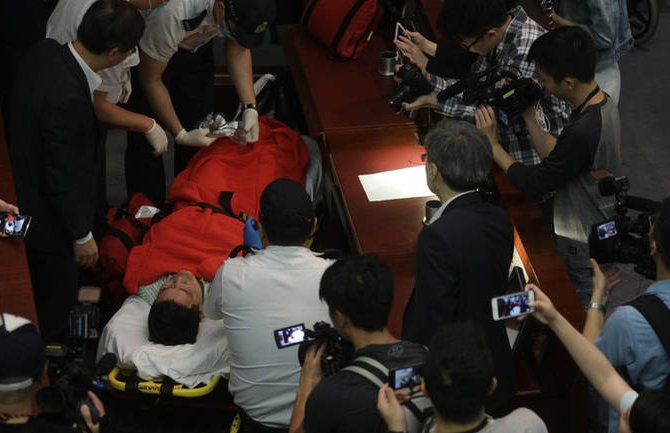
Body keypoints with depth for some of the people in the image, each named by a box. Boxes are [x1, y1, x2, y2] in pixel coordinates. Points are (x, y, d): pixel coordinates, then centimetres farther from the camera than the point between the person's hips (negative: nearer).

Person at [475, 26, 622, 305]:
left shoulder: (583, 132, -32)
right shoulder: (603, 103, -2)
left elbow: (534, 185, -21)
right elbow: (556, 157, 7)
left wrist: (492, 144, -11)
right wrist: (529, 116, 1)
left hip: (582, 251, -9)